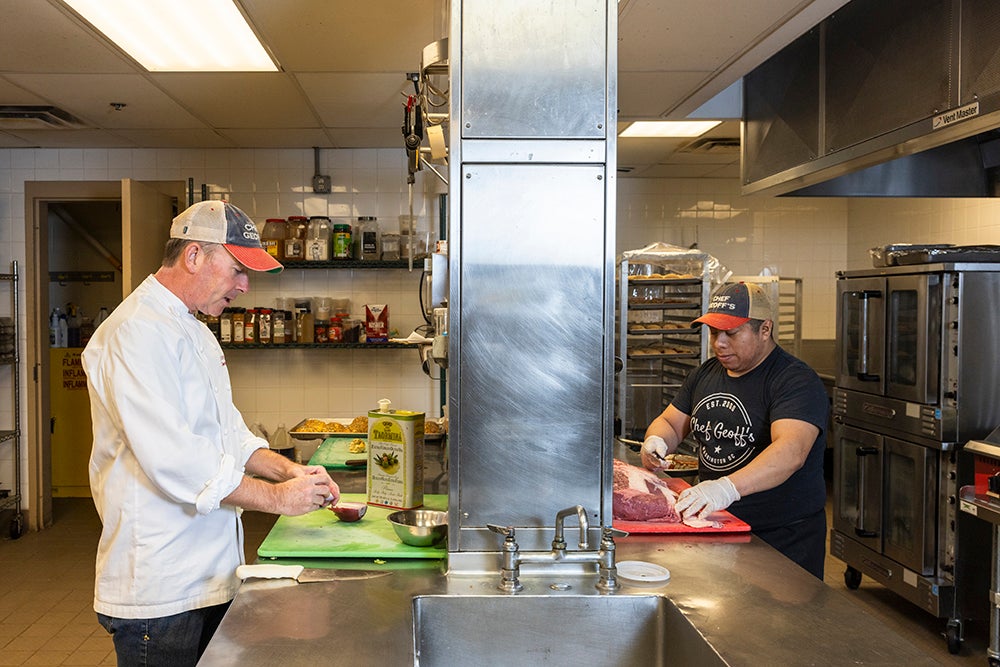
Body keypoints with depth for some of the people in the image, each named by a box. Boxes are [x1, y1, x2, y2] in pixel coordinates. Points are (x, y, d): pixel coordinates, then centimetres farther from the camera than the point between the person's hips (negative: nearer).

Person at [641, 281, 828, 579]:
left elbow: (791, 452, -33)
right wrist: (655, 441, -11)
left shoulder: (797, 381, -17)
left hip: (785, 539, -6)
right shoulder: (705, 374, 8)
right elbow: (670, 422, 15)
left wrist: (728, 488, -47)